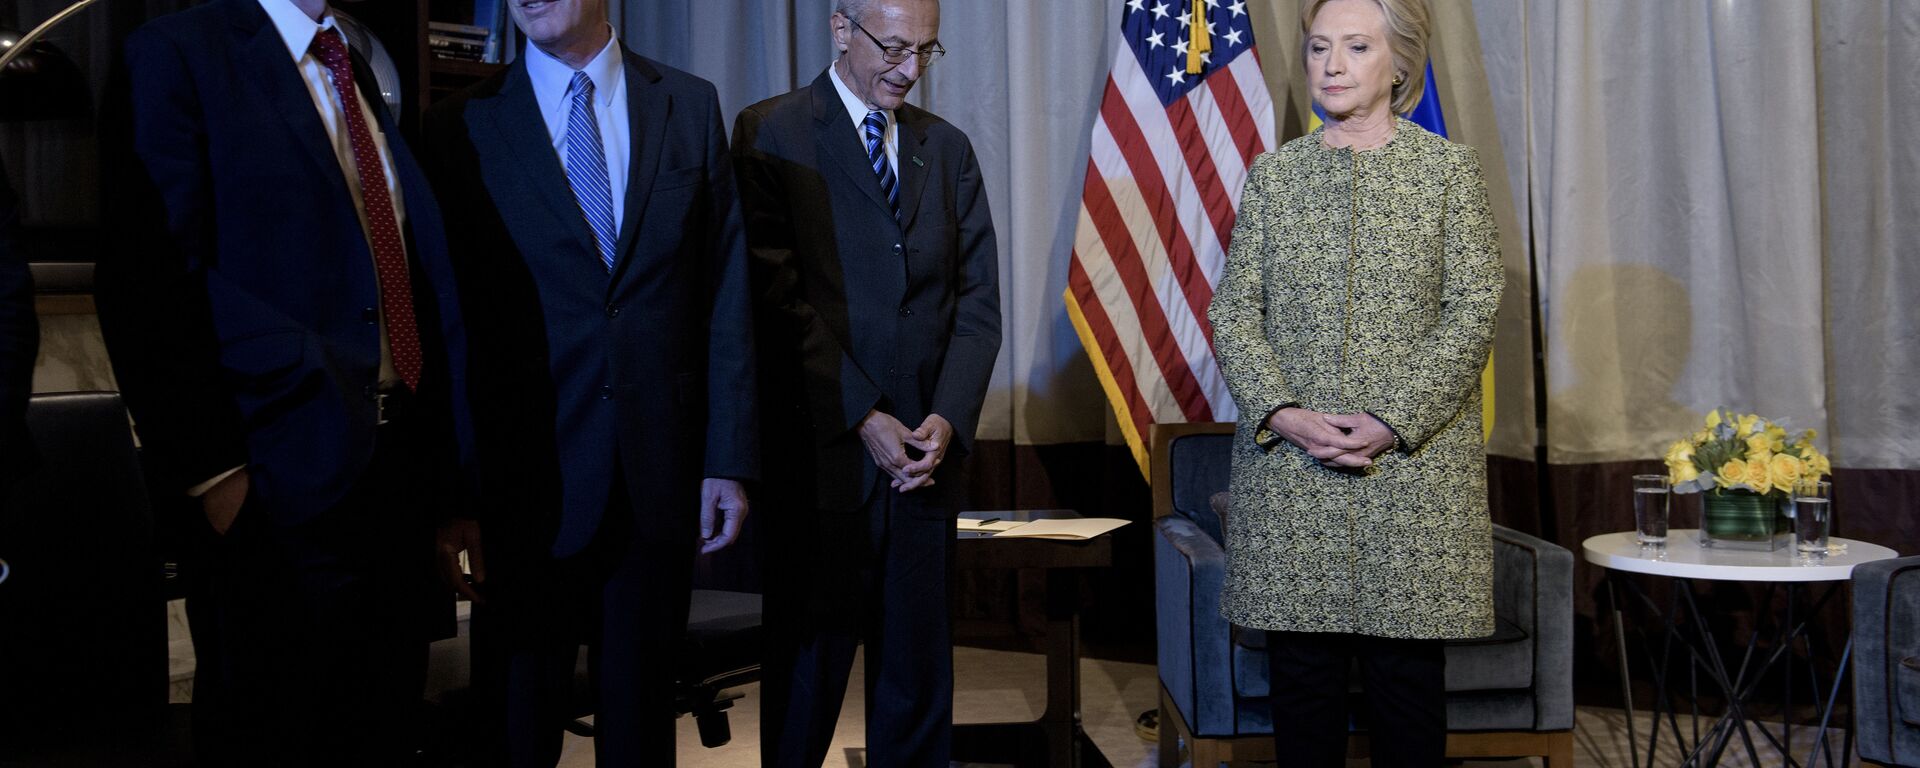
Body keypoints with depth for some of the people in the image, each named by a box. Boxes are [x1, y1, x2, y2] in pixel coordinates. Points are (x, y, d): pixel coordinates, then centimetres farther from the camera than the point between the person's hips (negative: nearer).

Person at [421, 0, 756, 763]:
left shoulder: (692, 107, 5)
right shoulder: (463, 127, -1)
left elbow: (727, 295, 4)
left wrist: (730, 458, -1)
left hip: (661, 475, 2)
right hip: (527, 480, -1)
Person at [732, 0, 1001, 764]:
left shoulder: (948, 148, 14)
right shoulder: (771, 133, -1)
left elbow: (977, 303, 9)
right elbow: (779, 299, -10)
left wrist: (948, 417, -6)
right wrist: (864, 419, -14)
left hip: (924, 459, 4)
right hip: (821, 459, -4)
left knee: (918, 680, 9)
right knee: (807, 679, 5)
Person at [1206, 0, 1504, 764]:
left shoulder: (1449, 168, 4)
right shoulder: (1274, 173, 10)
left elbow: (1474, 311, -3)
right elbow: (1232, 309, 5)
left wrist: (1393, 422, -13)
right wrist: (1282, 412, -10)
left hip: (1412, 465, -2)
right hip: (1288, 466, 2)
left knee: (1406, 667, 4)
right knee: (1300, 666, 6)